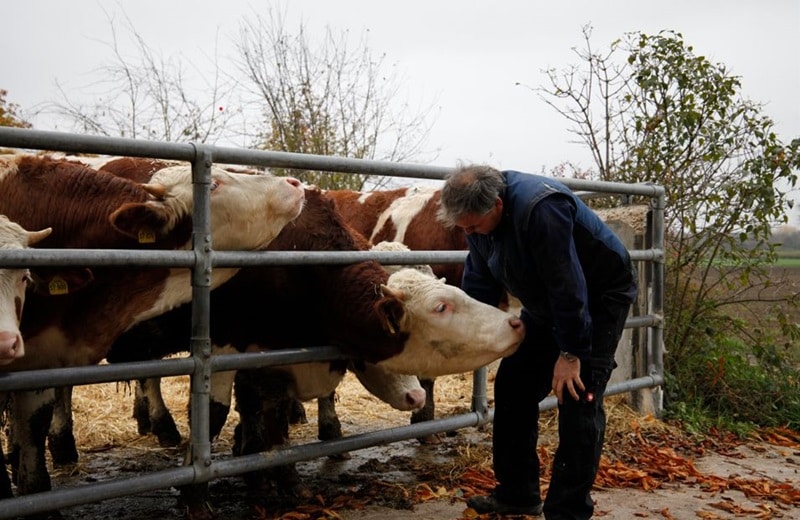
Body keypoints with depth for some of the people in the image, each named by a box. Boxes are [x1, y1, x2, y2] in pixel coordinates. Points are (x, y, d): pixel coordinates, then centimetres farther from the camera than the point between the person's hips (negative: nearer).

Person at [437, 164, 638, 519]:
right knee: (513, 386, 4)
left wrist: (571, 353, -28)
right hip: (547, 302, 8)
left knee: (578, 397, -14)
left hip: (600, 295, -8)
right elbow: (480, 283, -1)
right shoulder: (479, 215, -10)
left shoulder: (540, 208, -36)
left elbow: (568, 285, -33)